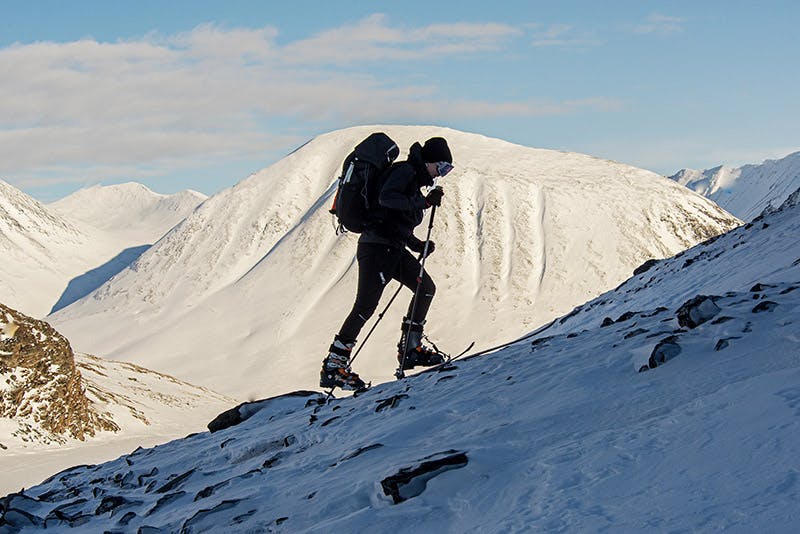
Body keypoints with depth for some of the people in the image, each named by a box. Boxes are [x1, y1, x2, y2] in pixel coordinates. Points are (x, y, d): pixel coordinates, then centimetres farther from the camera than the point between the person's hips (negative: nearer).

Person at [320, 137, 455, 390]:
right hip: (377, 247, -10)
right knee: (366, 306, -13)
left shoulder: (414, 179, 22)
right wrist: (424, 201, -24)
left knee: (426, 288, 10)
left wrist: (417, 245, 14)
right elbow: (385, 198, -26)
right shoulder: (405, 171, -7)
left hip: (394, 249, 10)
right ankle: (333, 367, -12)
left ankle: (409, 348, 16)